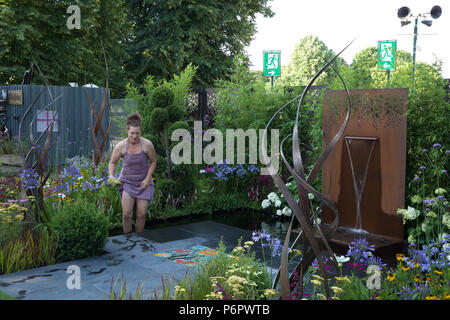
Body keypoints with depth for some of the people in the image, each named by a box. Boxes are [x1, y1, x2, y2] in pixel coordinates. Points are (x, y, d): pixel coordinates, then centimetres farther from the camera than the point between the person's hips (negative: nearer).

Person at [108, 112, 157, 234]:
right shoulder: (121, 146, -14)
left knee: (141, 214, -4)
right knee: (126, 214, -10)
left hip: (143, 182, 0)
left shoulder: (147, 144, -16)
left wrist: (148, 179, -9)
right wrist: (111, 176, -17)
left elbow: (153, 162, 0)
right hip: (127, 181, 0)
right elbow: (112, 163, 1)